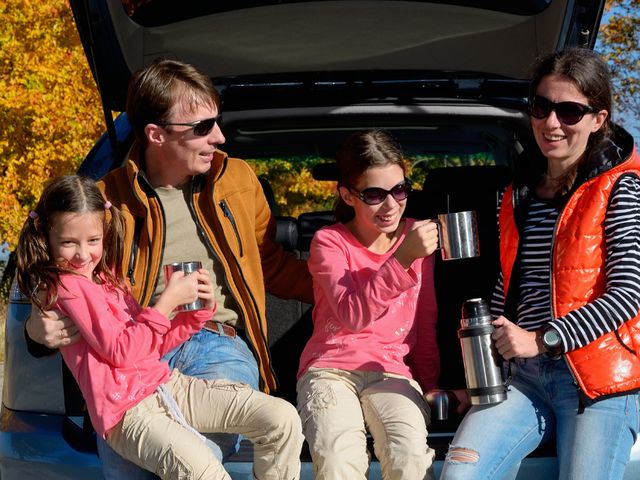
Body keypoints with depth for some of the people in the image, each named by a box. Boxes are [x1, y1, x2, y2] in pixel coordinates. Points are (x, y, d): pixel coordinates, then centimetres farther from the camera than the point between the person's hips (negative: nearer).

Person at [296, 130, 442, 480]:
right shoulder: (329, 242, -1)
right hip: (330, 368, -2)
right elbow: (353, 314, -18)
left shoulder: (416, 236, 10)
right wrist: (402, 260, -26)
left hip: (391, 370, 2)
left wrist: (430, 384, 16)